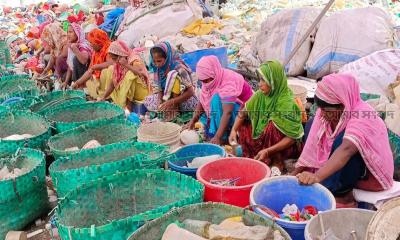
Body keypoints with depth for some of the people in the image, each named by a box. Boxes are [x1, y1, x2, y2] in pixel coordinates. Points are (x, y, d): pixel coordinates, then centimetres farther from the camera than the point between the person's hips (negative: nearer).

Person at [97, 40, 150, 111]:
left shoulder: (134, 60, -19)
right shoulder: (117, 65, -1)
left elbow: (141, 74, -41)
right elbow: (112, 83, -1)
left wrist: (126, 65, -40)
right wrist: (103, 97, -9)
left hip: (141, 91, -7)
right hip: (126, 91, 7)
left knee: (131, 74, -33)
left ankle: (128, 105, -23)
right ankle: (117, 102, -1)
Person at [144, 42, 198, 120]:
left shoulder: (179, 68, -25)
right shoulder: (158, 68, -7)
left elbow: (191, 92, -27)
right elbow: (158, 89, -5)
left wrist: (172, 102, -36)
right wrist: (161, 106, -24)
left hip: (186, 100, -6)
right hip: (170, 97, 6)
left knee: (172, 74, -30)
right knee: (148, 101, -15)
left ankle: (173, 108, -21)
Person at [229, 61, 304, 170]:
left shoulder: (286, 103, -27)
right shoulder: (261, 95, -11)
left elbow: (291, 137, -29)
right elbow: (243, 112, -1)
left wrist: (268, 151, -35)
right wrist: (234, 130, -17)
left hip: (284, 146, -6)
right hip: (264, 138, 6)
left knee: (273, 124, -32)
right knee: (242, 125, -6)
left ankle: (277, 162, -14)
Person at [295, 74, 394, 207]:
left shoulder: (362, 116, -32)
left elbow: (346, 150, -49)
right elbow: (313, 146, -7)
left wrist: (317, 176, -61)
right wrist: (296, 173, -10)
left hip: (371, 173, -7)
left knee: (343, 140, -35)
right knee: (313, 124, -2)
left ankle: (341, 194, -16)